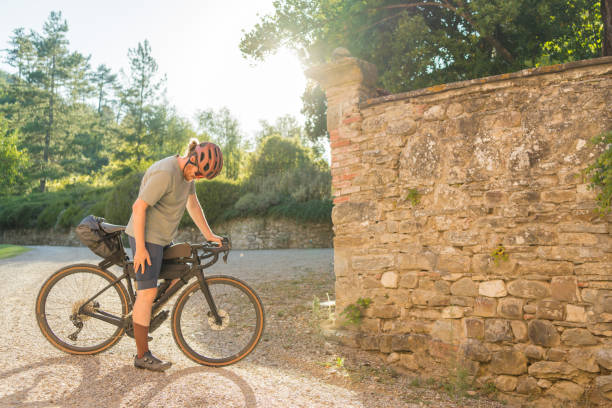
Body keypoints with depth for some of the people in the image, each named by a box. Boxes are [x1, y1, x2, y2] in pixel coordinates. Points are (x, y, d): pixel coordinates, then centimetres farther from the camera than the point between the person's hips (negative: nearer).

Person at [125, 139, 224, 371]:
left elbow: (192, 204, 16)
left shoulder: (186, 172, 6)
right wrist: (140, 248, -23)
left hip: (163, 238, 9)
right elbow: (139, 207, -24)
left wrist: (209, 235, 16)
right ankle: (142, 356, 2)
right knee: (148, 293, -6)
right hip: (147, 237, -9)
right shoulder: (165, 173, -24)